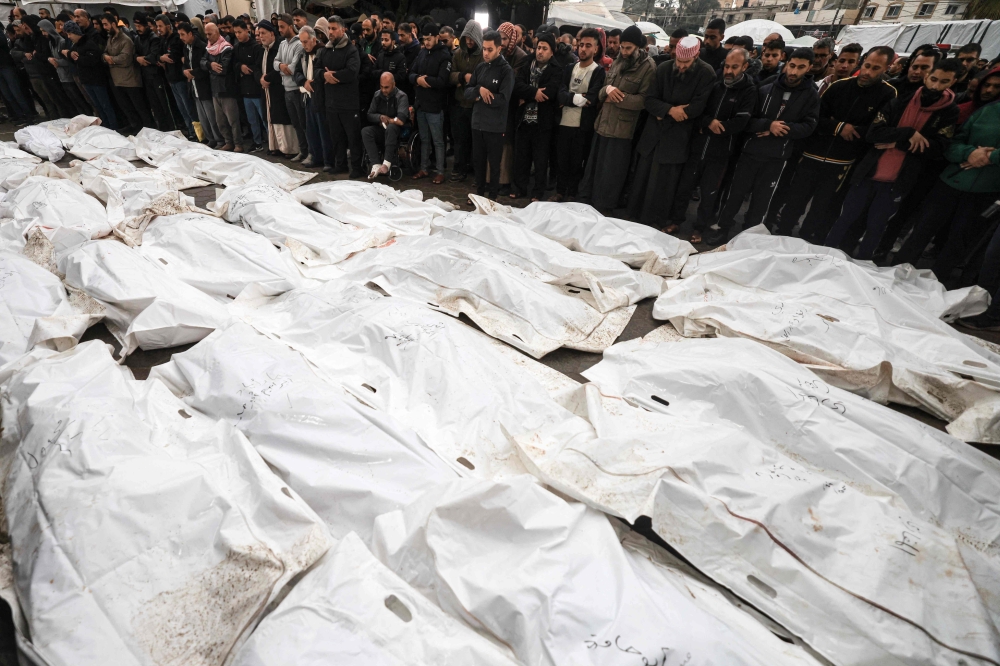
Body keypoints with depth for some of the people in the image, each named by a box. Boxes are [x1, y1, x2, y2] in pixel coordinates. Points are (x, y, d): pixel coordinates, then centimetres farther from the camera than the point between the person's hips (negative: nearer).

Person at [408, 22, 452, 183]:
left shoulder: (444, 55, -7)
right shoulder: (422, 52, 12)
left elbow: (442, 81, -18)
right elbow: (411, 74, 9)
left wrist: (423, 79, -10)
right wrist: (418, 79, -12)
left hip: (435, 106, -6)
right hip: (420, 103, 7)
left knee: (437, 140, 1)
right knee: (424, 139, 13)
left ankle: (440, 171, 8)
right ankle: (424, 168, 21)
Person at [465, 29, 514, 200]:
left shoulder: (506, 70, -7)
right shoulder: (480, 67, 9)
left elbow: (502, 99, -17)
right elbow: (467, 92, 7)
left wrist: (480, 97, -9)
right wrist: (479, 90, -13)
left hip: (495, 125, -5)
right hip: (477, 122, 6)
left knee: (494, 163, 5)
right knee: (478, 160, 13)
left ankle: (493, 196, 18)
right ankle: (479, 192, 28)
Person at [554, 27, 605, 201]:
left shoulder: (599, 71, -2)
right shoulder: (569, 69, 11)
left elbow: (591, 98, -15)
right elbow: (561, 94, -3)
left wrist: (569, 98, -10)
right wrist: (576, 98, -20)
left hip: (584, 126, -4)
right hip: (564, 123, 4)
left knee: (577, 164, 4)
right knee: (562, 160, 11)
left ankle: (572, 197, 15)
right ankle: (560, 192, 25)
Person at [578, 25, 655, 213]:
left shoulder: (648, 67, -5)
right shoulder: (618, 62, 15)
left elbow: (644, 99, -13)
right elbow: (601, 93, 14)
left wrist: (617, 98, -13)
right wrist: (607, 89, -10)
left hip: (622, 127, -6)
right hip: (603, 123, 6)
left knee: (611, 172, 1)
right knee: (594, 166, 11)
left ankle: (604, 207, 14)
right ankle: (587, 200, 24)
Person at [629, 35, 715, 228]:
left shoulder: (706, 73, -6)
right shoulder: (663, 68, 4)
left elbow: (696, 107, -12)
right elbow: (650, 100, 0)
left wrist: (665, 116, -10)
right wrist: (669, 110, -17)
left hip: (677, 138, -3)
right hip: (653, 134, 4)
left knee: (662, 185, 0)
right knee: (641, 179, 7)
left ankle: (654, 225, 11)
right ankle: (634, 217, 20)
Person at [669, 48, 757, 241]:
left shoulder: (749, 91, -3)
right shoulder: (715, 85, 8)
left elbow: (739, 124, -14)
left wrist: (706, 128, -12)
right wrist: (709, 122, -17)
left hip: (719, 153, -3)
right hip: (697, 148, 3)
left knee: (709, 194, 6)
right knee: (683, 187, 8)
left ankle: (699, 229, 20)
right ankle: (676, 221, 24)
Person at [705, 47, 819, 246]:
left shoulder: (811, 95, 1)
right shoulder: (766, 89, 1)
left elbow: (808, 126, -5)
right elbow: (747, 119, -3)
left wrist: (779, 129, -17)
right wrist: (768, 125, -20)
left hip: (777, 157, 0)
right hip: (751, 151, 0)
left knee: (762, 198, 9)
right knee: (737, 192, 5)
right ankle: (722, 227, 20)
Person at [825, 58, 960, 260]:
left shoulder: (949, 113, 1)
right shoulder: (901, 101, 5)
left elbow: (936, 149, -8)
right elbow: (873, 133, -4)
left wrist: (897, 142, -13)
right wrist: (908, 134, -15)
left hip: (897, 182, -1)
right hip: (869, 174, 1)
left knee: (874, 228, 2)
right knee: (847, 221, 4)